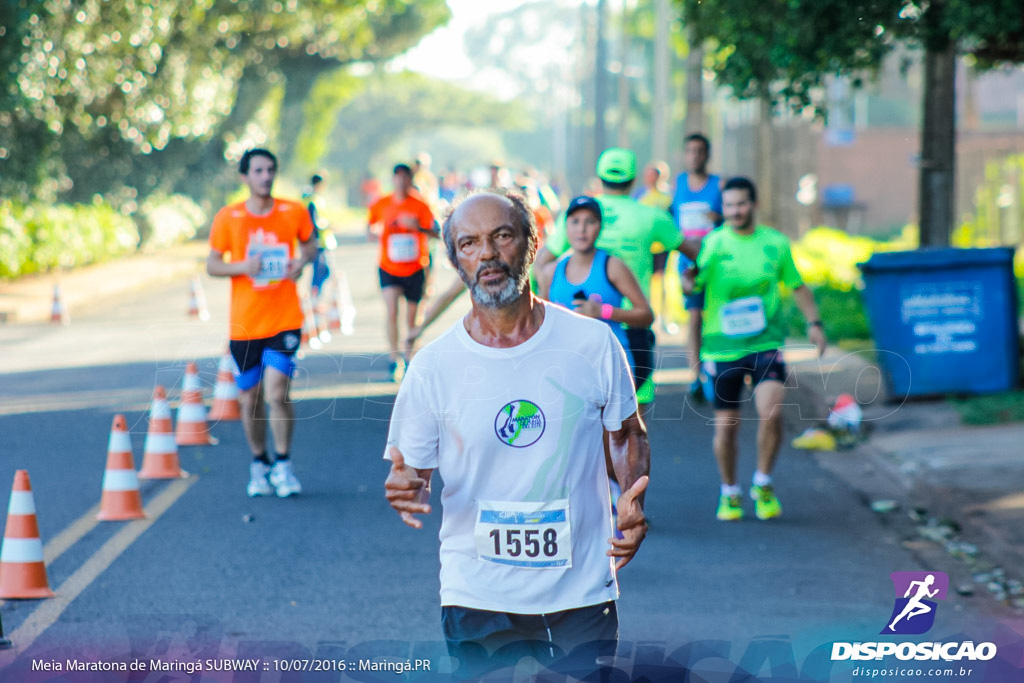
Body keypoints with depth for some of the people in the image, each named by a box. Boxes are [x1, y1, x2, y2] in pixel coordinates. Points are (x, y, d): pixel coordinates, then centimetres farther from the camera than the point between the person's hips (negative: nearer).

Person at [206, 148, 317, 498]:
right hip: (244, 324, 1)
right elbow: (212, 264, 3)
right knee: (250, 399, 7)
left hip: (284, 321, -1)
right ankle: (259, 464, 28)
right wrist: (242, 266, -16)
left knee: (277, 393, -14)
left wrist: (303, 260, -5)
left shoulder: (294, 213, 1)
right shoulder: (227, 218, -1)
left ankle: (283, 464, 3)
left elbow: (310, 244, 17)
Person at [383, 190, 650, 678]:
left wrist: (633, 499, -7)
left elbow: (627, 435, 11)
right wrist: (405, 491, -23)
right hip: (479, 599, -1)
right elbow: (412, 471, 1)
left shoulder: (592, 343, -2)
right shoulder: (433, 366, -4)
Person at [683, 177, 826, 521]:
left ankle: (763, 484, 2)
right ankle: (729, 493, 27)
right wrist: (689, 281, -38)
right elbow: (693, 284, -14)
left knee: (771, 412, -20)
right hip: (722, 347, 0)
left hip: (766, 342, 0)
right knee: (726, 426, 4)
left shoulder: (776, 243, 4)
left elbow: (797, 286, 15)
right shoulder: (714, 243, -2)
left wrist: (814, 322, 2)